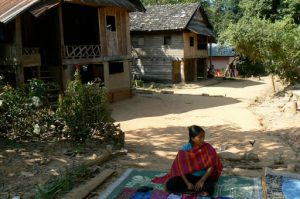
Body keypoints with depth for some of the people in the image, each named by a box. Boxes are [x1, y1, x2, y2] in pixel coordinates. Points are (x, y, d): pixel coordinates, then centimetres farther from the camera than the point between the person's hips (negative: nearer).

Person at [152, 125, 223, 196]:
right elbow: (180, 168, -6)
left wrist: (202, 180, -17)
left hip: (204, 177, -2)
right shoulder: (184, 150, -10)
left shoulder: (207, 148, -10)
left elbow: (211, 166, -8)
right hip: (189, 176, 2)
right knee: (170, 184, -23)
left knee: (208, 189, -36)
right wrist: (187, 183, -18)